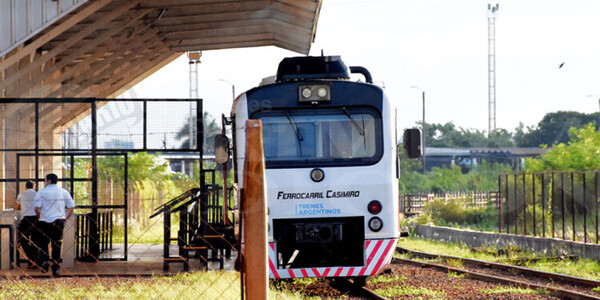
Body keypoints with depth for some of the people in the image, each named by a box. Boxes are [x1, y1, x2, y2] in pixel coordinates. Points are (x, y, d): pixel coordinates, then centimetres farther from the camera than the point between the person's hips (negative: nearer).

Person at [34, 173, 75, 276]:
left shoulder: (42, 192, 0)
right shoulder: (64, 192, 8)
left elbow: (37, 208, -9)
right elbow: (71, 207, 5)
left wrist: (40, 217, 5)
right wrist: (65, 218, 13)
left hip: (45, 221, -2)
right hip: (59, 221, 2)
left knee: (43, 243, 11)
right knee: (57, 245, 8)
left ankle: (44, 260, -13)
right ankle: (56, 268, 7)